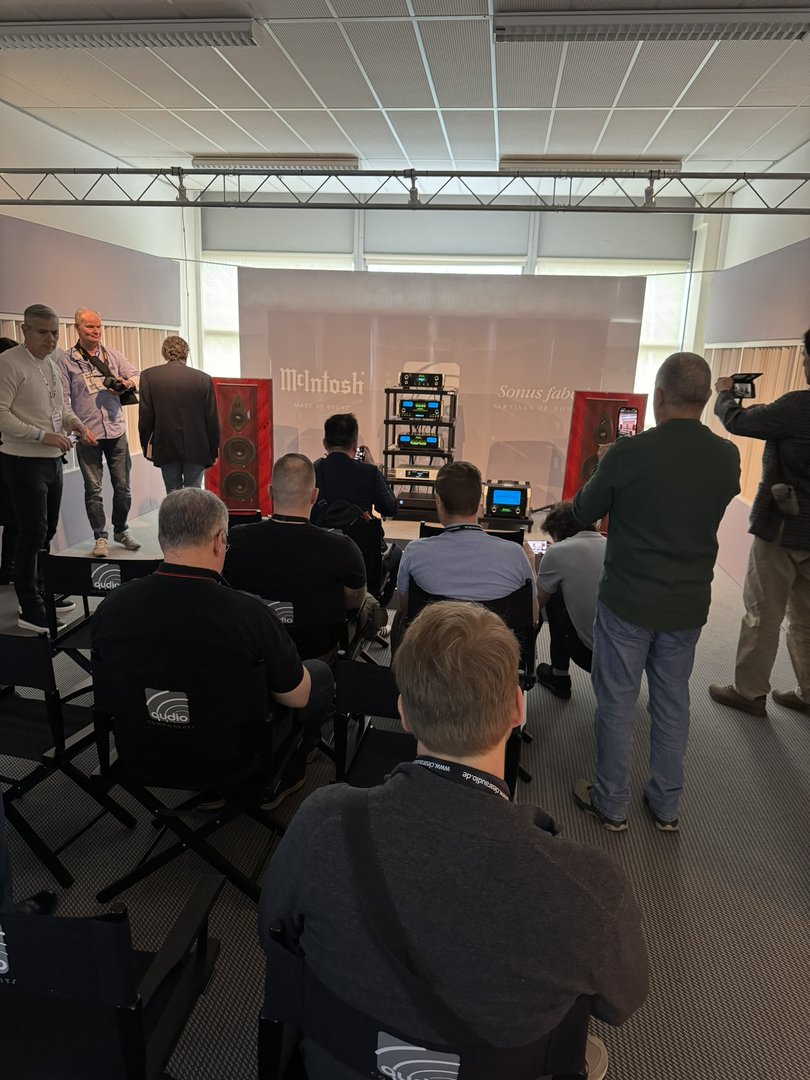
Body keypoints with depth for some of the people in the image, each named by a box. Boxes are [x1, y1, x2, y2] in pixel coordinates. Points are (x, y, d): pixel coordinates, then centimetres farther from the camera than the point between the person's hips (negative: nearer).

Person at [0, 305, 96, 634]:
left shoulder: (51, 364, 12)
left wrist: (74, 422, 2)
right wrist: (43, 435, -23)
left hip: (52, 459, 8)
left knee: (46, 531, 15)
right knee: (33, 534, -5)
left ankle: (40, 592, 30)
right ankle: (30, 610, 5)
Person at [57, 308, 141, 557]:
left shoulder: (113, 355, 7)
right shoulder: (66, 361, -1)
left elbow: (135, 376, 12)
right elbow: (62, 399, -2)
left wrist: (125, 384, -11)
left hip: (116, 431, 3)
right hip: (87, 434, -2)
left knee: (122, 485, 9)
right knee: (93, 489, 5)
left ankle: (121, 530, 26)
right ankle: (101, 537, 15)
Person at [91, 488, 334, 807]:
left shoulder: (111, 606, -18)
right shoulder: (249, 614, -30)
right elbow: (297, 697, -15)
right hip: (230, 758, -4)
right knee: (320, 673, 16)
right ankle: (277, 783, 31)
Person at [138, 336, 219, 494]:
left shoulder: (149, 376, -4)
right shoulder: (203, 379, -5)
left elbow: (145, 416, -4)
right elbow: (212, 419, -1)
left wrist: (146, 445, 9)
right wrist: (213, 452, 8)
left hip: (166, 447, 0)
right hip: (196, 448, 0)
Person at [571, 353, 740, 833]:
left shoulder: (629, 453, -20)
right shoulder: (727, 457, -6)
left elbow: (584, 511, -5)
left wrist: (606, 477, 14)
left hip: (628, 601, -4)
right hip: (689, 604, 4)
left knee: (617, 701, 10)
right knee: (673, 702, 18)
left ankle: (612, 804, 25)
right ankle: (666, 805, 32)